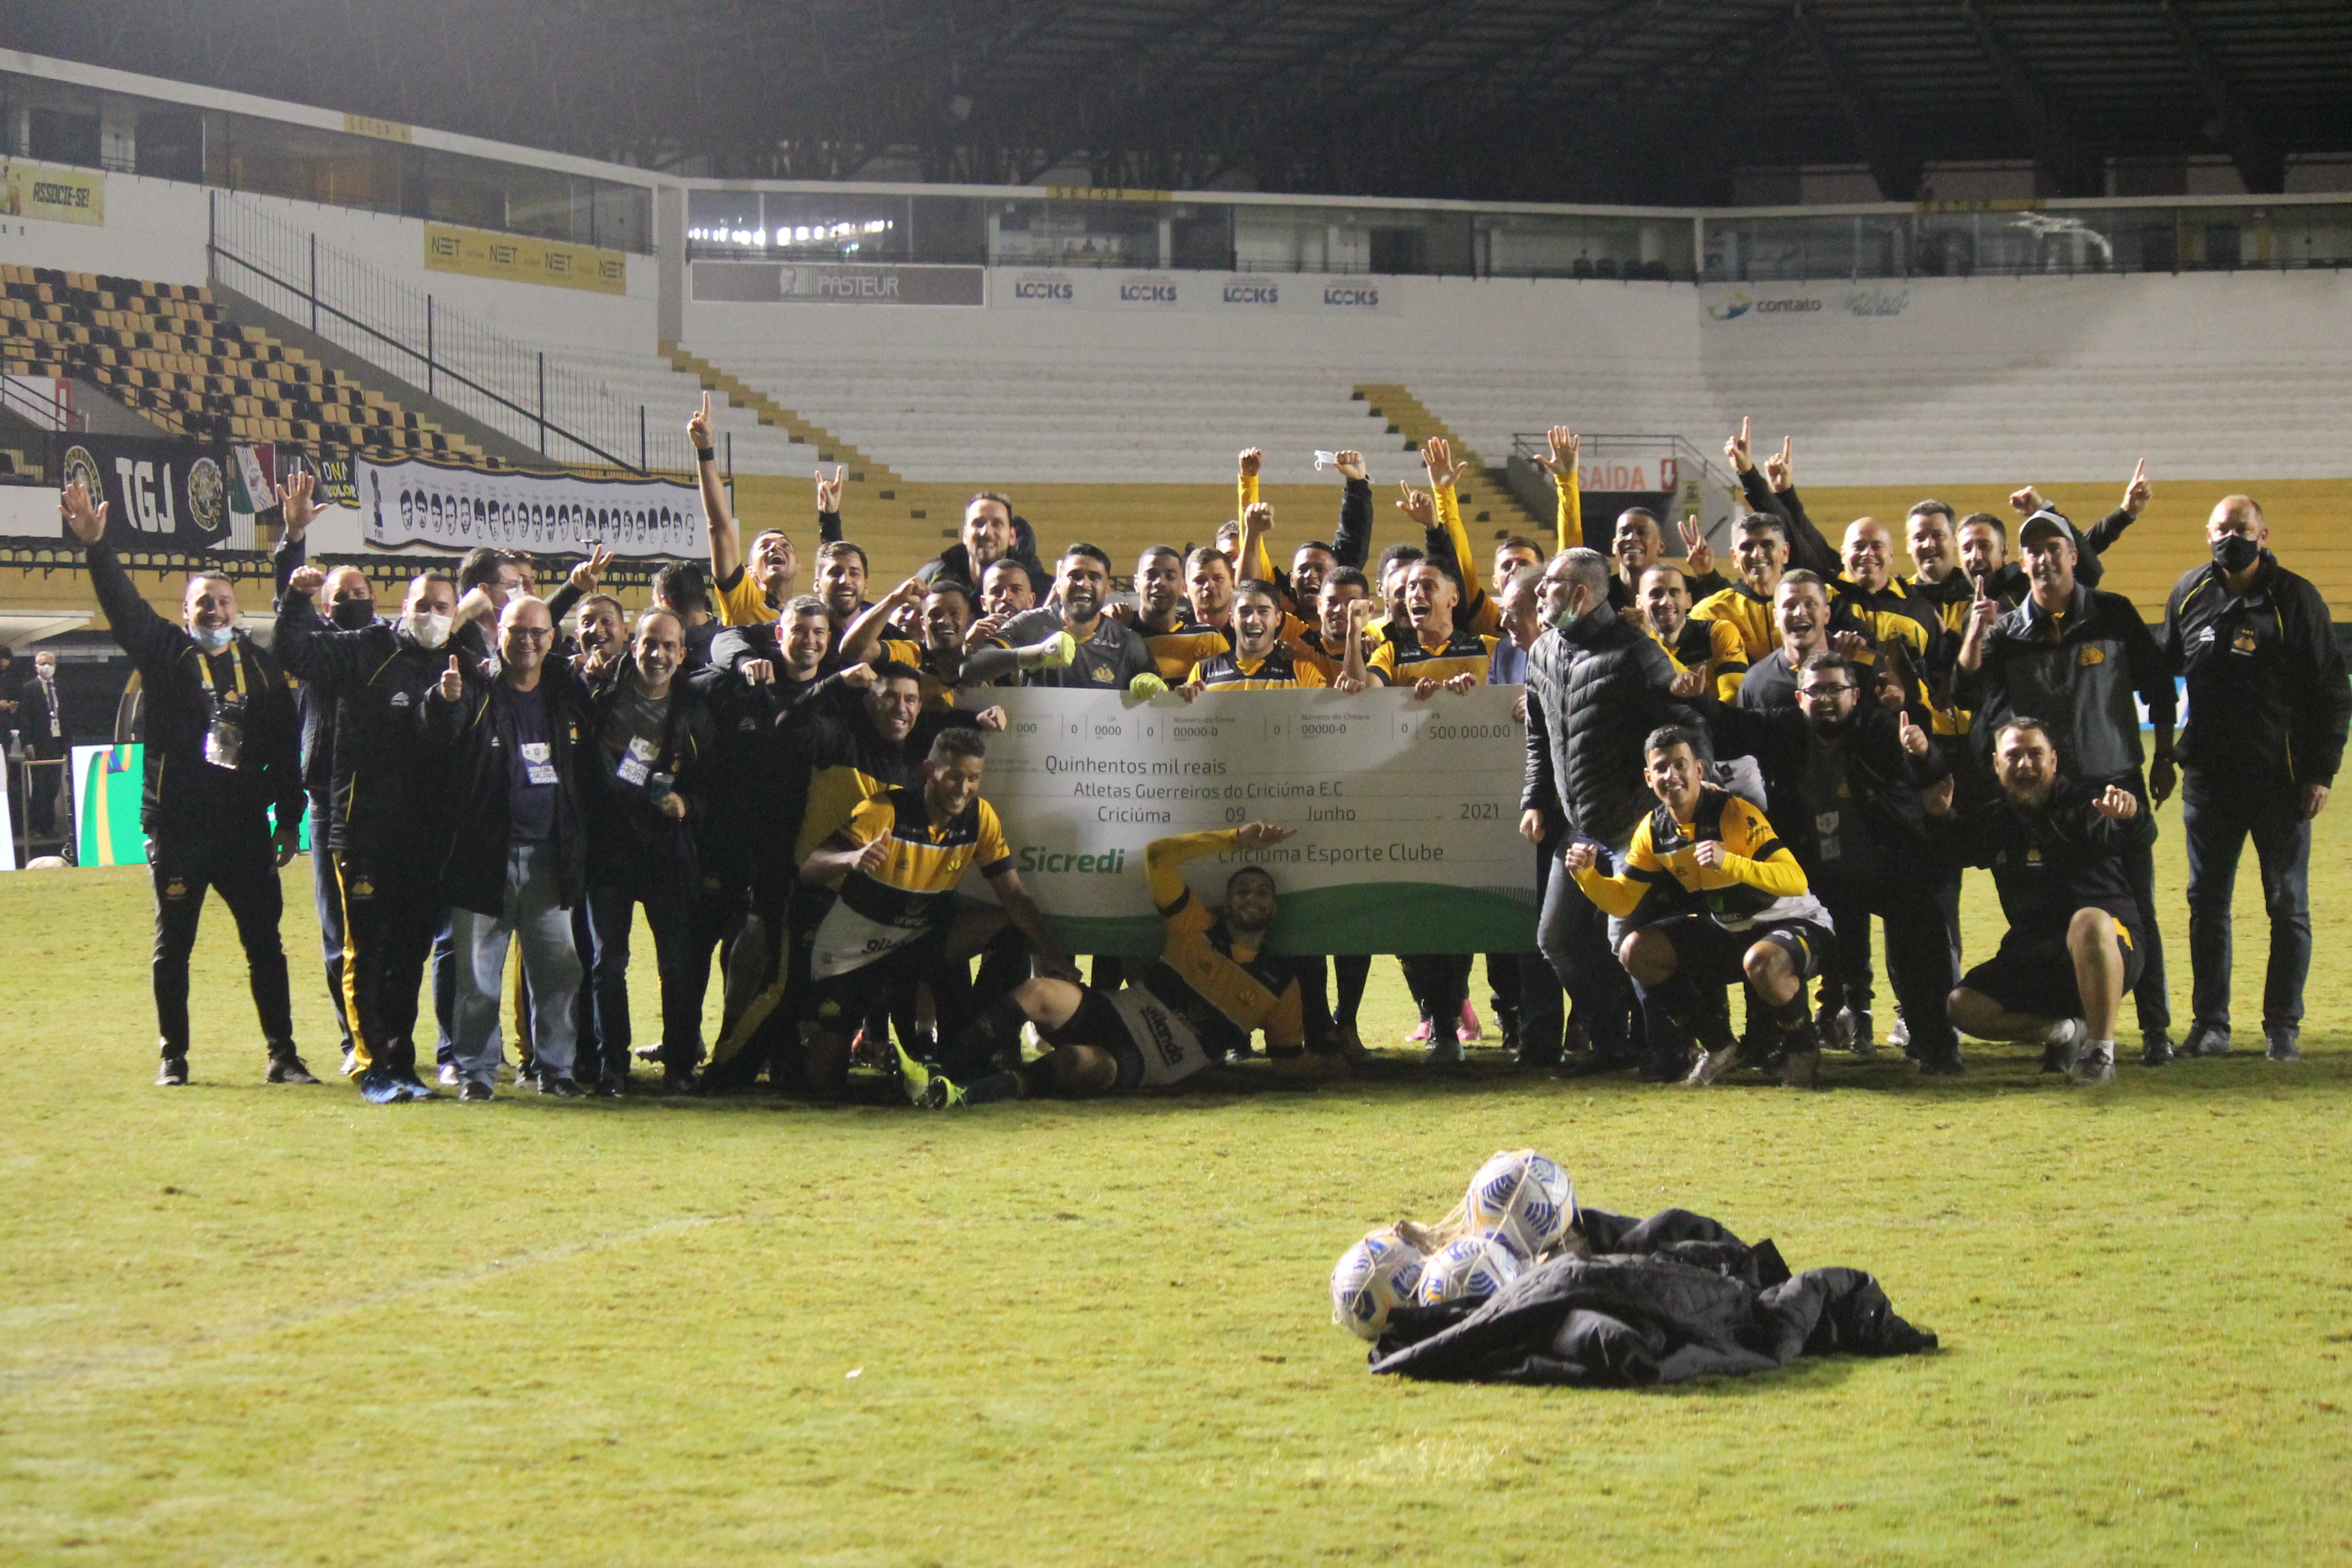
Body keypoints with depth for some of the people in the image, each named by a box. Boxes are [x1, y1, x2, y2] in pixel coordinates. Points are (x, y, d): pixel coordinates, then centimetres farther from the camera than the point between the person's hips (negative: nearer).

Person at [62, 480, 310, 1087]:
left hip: (244, 828, 1)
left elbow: (286, 749, 7)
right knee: (172, 947, 5)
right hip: (176, 827, -1)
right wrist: (95, 546, -25)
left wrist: (288, 820, 4)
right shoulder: (164, 654, 4)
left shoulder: (260, 666, 7)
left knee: (265, 944, 1)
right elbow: (123, 605, -10)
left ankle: (282, 1055, 6)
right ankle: (172, 1056, 14)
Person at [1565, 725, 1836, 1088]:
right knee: (1636, 951, -8)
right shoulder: (1652, 831, -3)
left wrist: (1729, 862, -46)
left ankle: (1802, 1048, -8)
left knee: (1761, 963, -40)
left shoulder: (1735, 813, -23)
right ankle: (1718, 1046, 8)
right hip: (1726, 931, 7)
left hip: (1793, 923, -7)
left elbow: (1796, 879, -32)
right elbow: (1621, 902, 1)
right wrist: (1586, 875, -19)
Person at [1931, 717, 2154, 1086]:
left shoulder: (2082, 805, -6)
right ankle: (2065, 1032, 6)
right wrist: (1940, 817, 7)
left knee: (2089, 921, -40)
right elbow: (1957, 850, 31)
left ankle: (2101, 1052, -27)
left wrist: (2129, 816, -51)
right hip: (2034, 962, 6)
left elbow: (2140, 837, -25)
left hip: (2110, 949, -6)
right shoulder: (1994, 821, 10)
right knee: (1964, 1006, -13)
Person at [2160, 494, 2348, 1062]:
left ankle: (2283, 1027, 11)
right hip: (2208, 776, 3)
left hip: (2281, 779, -3)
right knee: (2207, 904, 6)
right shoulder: (2189, 594, 4)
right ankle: (2209, 1024, 14)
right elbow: (2165, 669, 17)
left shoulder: (2296, 599, -6)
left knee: (2289, 907, 3)